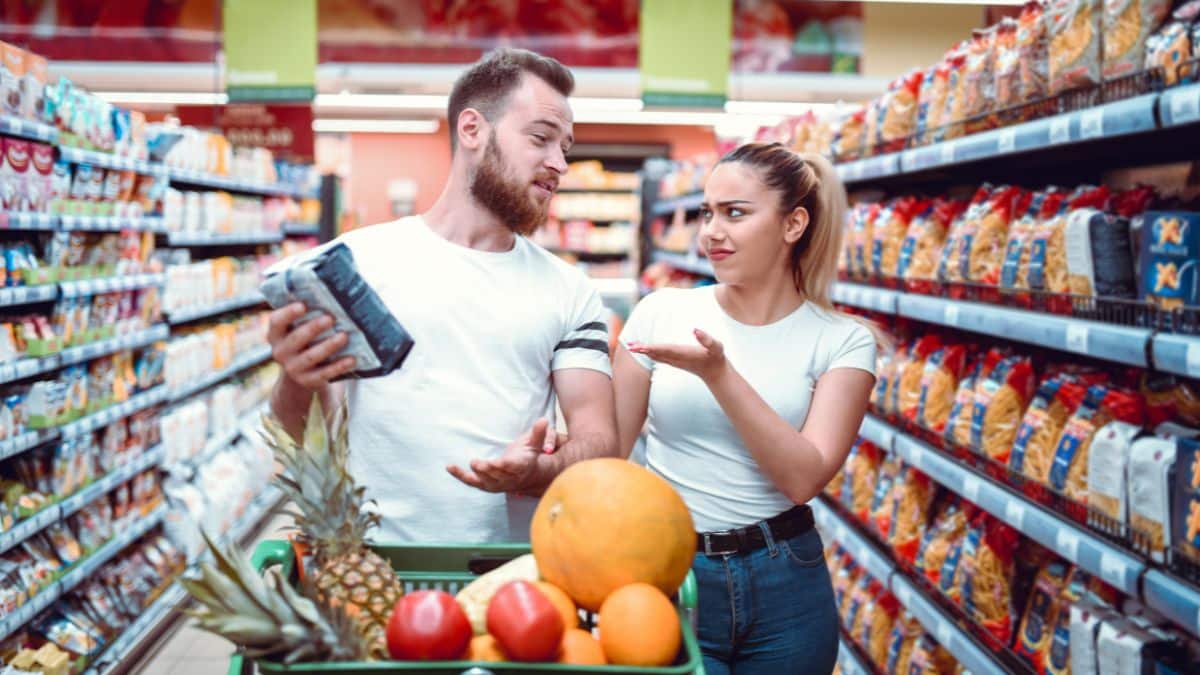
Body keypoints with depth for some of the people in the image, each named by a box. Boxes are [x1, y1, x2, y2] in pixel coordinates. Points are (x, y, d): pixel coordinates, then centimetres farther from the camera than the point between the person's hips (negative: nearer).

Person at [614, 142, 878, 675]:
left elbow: (804, 478, -16)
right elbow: (609, 446, 5)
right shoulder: (662, 312, -1)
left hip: (782, 585, 0)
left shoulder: (843, 341, -4)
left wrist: (718, 373, -23)